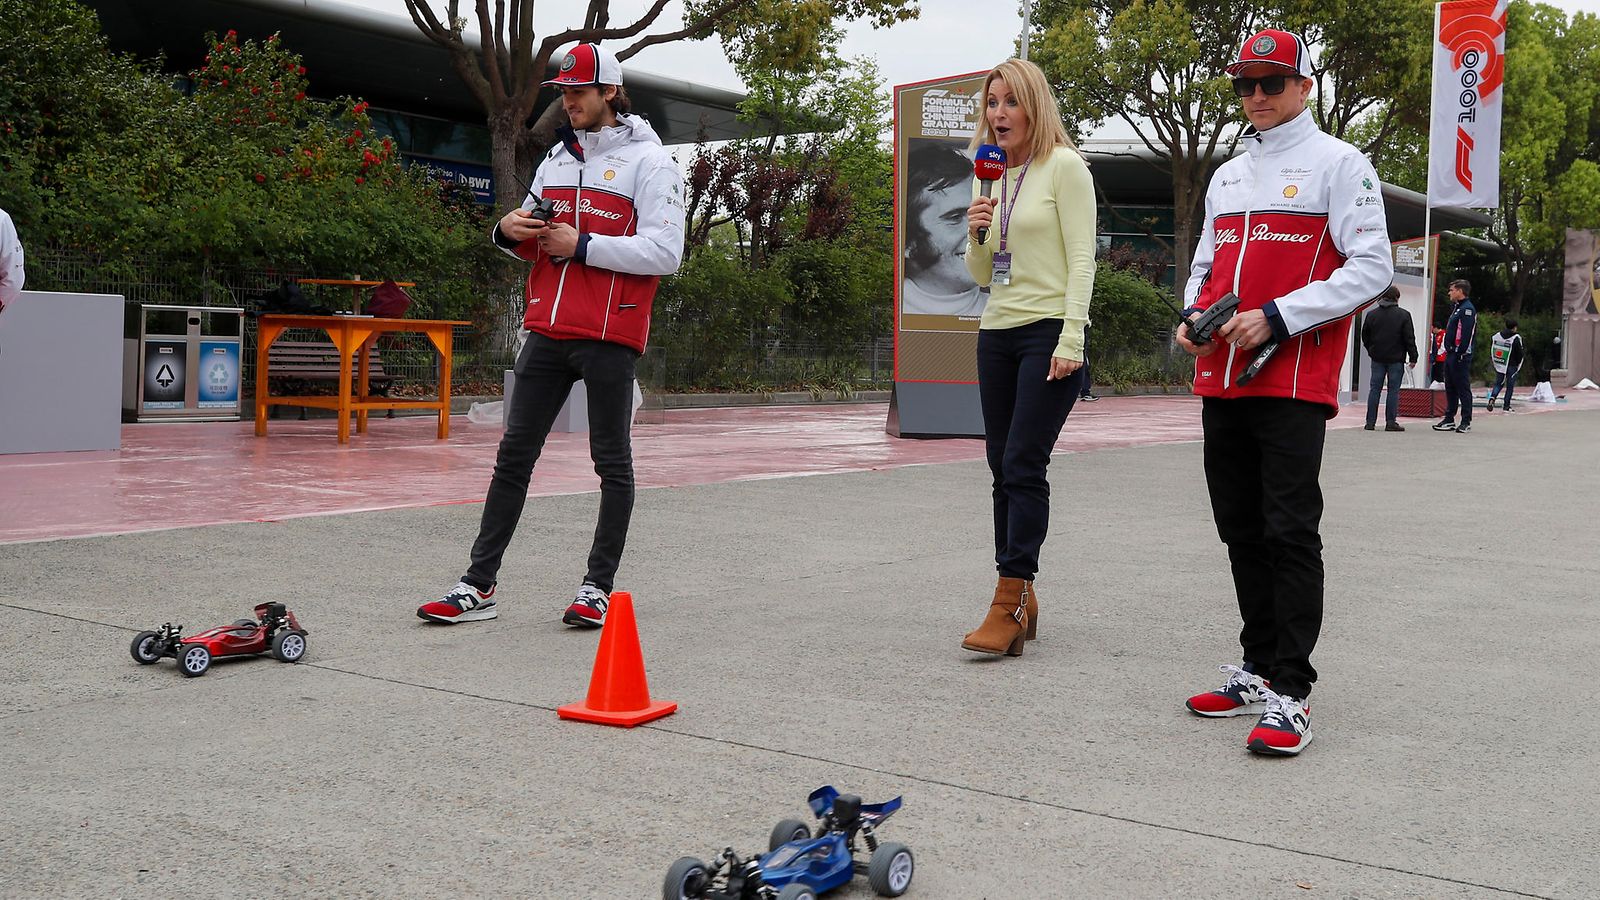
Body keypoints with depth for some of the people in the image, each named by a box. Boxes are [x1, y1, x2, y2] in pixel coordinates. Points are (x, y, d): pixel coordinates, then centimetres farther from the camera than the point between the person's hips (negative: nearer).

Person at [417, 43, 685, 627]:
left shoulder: (648, 160, -3)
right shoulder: (558, 158, 18)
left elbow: (664, 251, -13)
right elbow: (533, 243, 24)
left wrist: (582, 246, -16)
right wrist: (510, 232, 1)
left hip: (609, 336, -6)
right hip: (548, 330, 6)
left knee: (612, 460, 4)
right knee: (515, 453, 5)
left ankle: (599, 587, 13)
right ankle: (479, 585, 9)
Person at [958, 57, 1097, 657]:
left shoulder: (1063, 167, -4)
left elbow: (1081, 259, -10)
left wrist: (1070, 341, -18)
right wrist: (977, 233, -3)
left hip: (1049, 332, -7)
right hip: (998, 333, 7)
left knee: (1022, 466, -12)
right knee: (1004, 469, 5)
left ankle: (1009, 604, -11)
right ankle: (1021, 603, 11)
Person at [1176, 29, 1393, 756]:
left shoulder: (1338, 164, -1)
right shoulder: (1226, 176, 20)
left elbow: (1371, 267, -9)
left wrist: (1277, 318, -17)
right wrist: (1192, 319, 6)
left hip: (1294, 381, -7)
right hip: (1222, 380, 7)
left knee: (1289, 533, -9)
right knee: (1241, 531, 10)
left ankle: (1290, 694, -6)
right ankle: (1260, 670, 21)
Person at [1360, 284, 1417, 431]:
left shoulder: (1372, 314, 4)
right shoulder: (1403, 315, -5)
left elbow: (1365, 336, 10)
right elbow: (1410, 339, -6)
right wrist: (1413, 358, 0)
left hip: (1377, 358, 3)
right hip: (1396, 358, -3)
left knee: (1375, 389, 5)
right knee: (1393, 390, 1)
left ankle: (1370, 422, 3)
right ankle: (1391, 422, -1)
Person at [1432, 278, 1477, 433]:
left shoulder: (1467, 309, -12)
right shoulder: (1457, 308, 20)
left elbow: (1467, 334, -20)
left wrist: (1460, 354, -23)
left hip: (1461, 356, -10)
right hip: (1451, 355, 10)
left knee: (1463, 389, -5)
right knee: (1450, 388, 12)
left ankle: (1466, 422, -2)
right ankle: (1449, 420, 17)